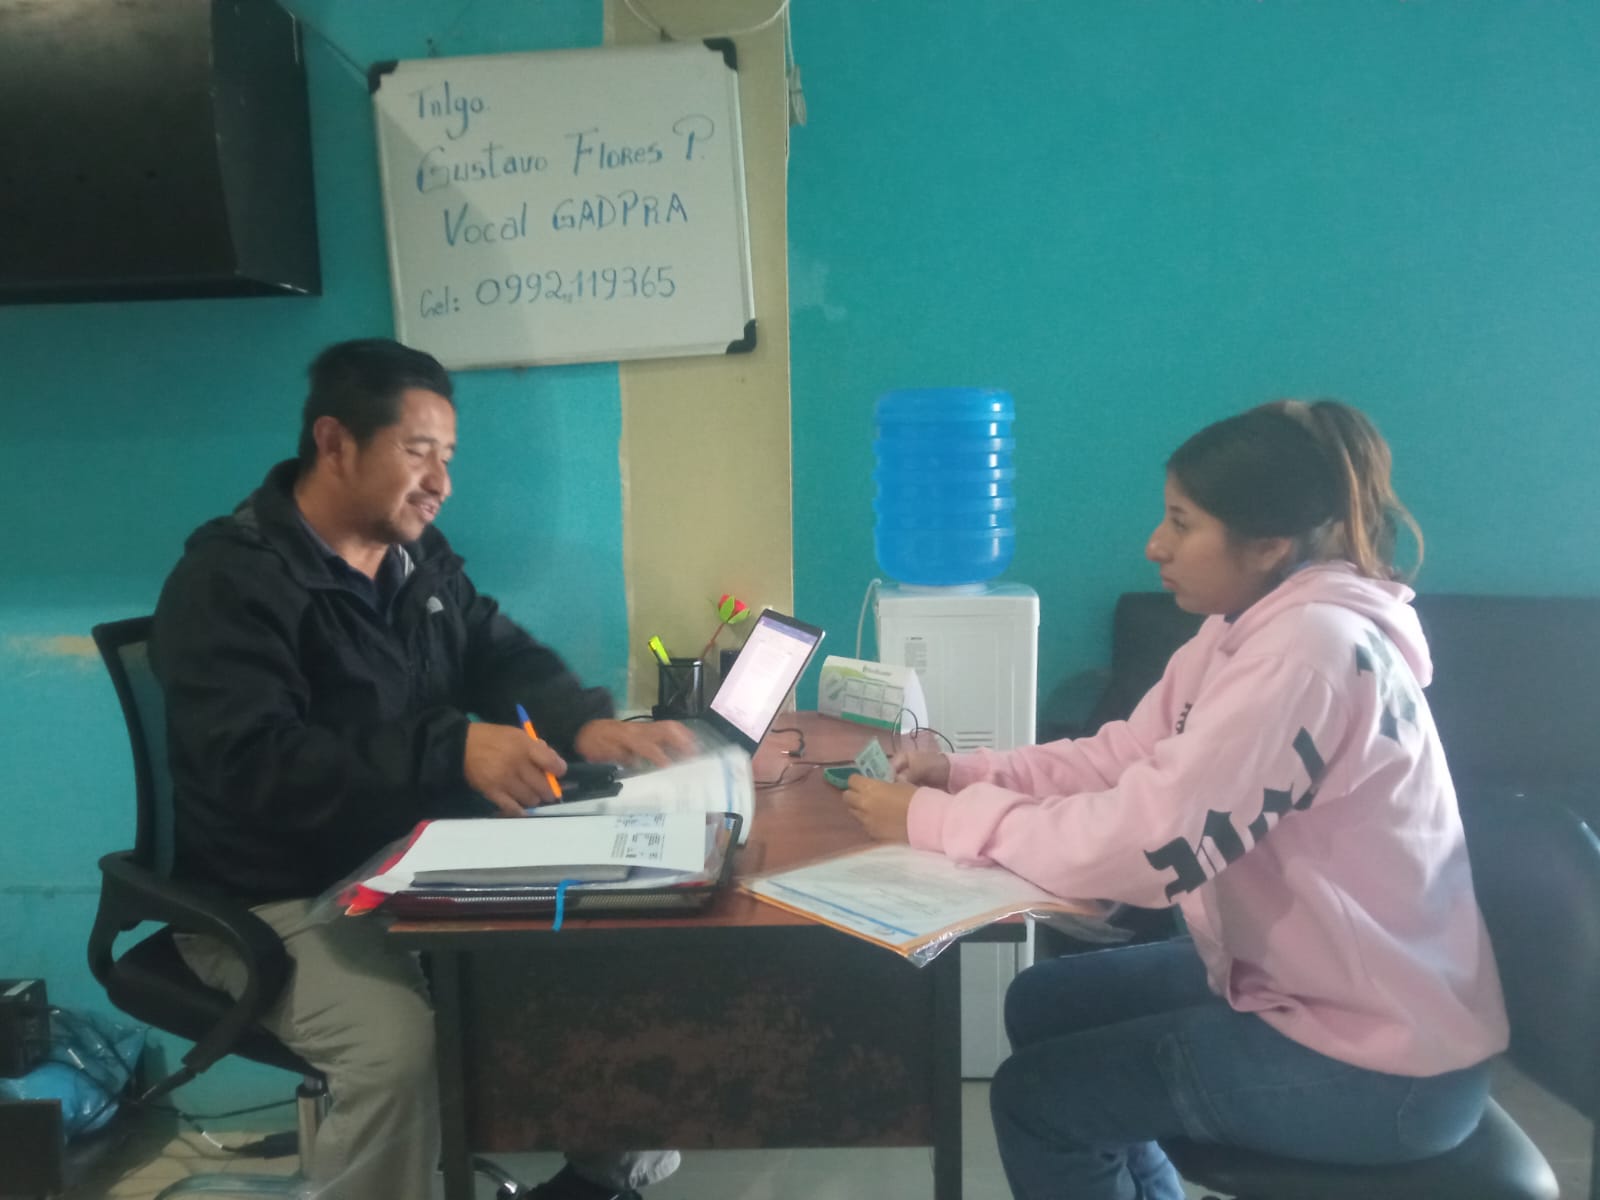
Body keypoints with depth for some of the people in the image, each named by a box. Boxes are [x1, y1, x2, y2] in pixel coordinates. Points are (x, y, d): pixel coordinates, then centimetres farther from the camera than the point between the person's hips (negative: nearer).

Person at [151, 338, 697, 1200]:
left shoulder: (417, 556, 6)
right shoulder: (229, 580, -18)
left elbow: (506, 658, 6)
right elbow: (258, 766, -29)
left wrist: (588, 726, -16)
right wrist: (453, 750, -40)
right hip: (279, 901, -7)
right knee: (399, 1045, -32)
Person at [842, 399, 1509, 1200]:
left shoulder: (1309, 651, -29)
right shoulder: (1251, 621, 1)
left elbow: (1141, 844, -32)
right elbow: (1124, 758, 4)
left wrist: (932, 819, -22)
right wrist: (963, 774, -8)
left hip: (1382, 1062, -9)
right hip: (1303, 978, 9)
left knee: (1034, 1096, -2)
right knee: (1044, 1005, 14)